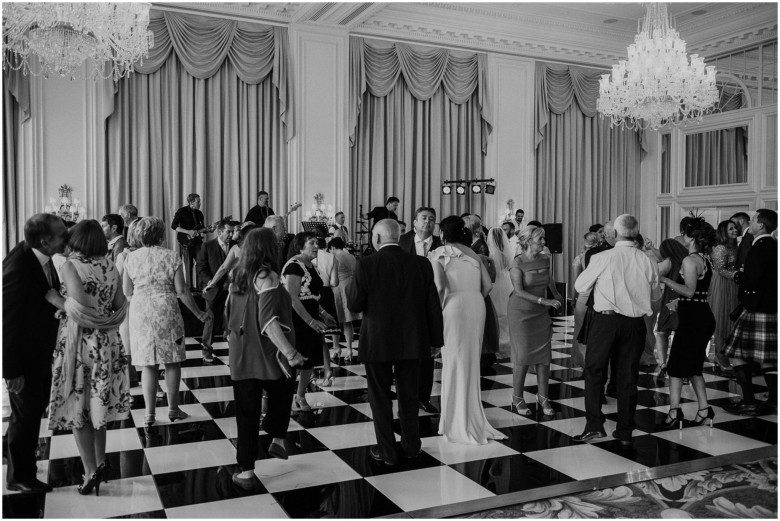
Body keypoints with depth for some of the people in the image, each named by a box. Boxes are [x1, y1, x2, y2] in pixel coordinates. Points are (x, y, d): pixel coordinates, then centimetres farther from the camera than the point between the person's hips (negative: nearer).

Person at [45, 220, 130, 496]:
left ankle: (91, 471, 11)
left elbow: (80, 307, -25)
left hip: (79, 344, -5)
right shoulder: (111, 266, 1)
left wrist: (57, 300, -9)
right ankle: (100, 462, 26)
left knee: (77, 407, 8)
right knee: (97, 404, 19)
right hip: (107, 344, 5)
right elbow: (120, 307, 1)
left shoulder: (71, 266, -14)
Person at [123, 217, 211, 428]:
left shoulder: (131, 257, 3)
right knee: (172, 362, 10)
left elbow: (127, 291, 4)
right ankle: (173, 409, 18)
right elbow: (181, 290, -5)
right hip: (166, 311, -2)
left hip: (140, 313, 2)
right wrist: (198, 313, 4)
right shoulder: (171, 257, -4)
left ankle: (149, 414, 9)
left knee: (148, 364, 8)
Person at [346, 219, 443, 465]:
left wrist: (349, 287, 9)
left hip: (377, 342, -3)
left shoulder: (366, 265, -14)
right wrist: (436, 339, 9)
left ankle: (387, 451, 19)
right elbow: (433, 305, -1)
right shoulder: (422, 264, -5)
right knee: (408, 394, 19)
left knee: (380, 396, 11)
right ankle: (411, 445, 32)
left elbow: (354, 305, -11)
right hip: (411, 341, 4)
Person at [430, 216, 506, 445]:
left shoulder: (439, 253, 1)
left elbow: (439, 285, -13)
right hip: (477, 306, 5)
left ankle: (457, 424, 10)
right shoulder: (473, 254, 15)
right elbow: (488, 285, 10)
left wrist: (437, 308, -1)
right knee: (471, 360, 15)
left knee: (455, 361, 3)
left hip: (454, 306, -5)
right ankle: (472, 419, 25)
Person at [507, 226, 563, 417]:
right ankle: (517, 398, 12)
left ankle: (543, 398, 12)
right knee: (523, 356, -2)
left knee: (544, 356, 1)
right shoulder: (517, 263, -13)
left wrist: (556, 295, 35)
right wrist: (543, 301, -25)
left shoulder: (545, 259, 3)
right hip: (521, 313, -5)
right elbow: (519, 291, -20)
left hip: (541, 314, 5)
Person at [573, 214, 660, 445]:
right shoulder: (647, 261, -2)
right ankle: (625, 431, 19)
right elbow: (656, 295, 11)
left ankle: (594, 425, 1)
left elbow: (580, 285, 2)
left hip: (606, 320, -3)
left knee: (594, 372, 7)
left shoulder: (602, 258, -10)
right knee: (628, 376, 11)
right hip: (635, 323, 3)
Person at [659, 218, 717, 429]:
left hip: (692, 318, -9)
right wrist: (679, 300, 22)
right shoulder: (705, 260, 12)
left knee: (677, 366, -4)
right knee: (693, 366, 16)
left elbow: (689, 291, -23)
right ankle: (704, 409, 18)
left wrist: (665, 279, -18)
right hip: (704, 316, 9)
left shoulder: (689, 261, -15)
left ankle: (674, 411, -5)